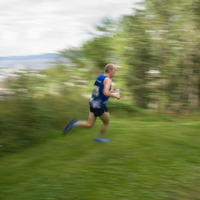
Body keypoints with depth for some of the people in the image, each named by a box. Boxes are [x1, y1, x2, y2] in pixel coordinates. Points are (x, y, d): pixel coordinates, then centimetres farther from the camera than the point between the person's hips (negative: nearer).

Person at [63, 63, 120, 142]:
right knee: (106, 122, 16)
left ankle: (75, 123, -9)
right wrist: (115, 95, -12)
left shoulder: (99, 77, 11)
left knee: (89, 125, 11)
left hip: (93, 103, 8)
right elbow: (105, 93, -29)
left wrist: (110, 91, 19)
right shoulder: (108, 79, -15)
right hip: (100, 106, -8)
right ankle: (99, 137, 26)